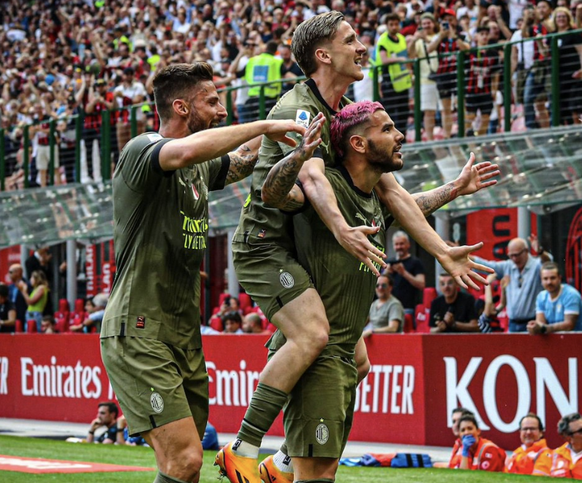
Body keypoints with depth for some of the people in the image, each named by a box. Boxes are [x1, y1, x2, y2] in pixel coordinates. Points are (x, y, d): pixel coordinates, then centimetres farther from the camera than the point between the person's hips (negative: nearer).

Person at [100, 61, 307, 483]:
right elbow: (188, 150, -34)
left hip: (185, 336, 9)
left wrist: (271, 136, 17)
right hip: (139, 334, -9)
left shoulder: (201, 168, 15)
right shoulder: (142, 151, -12)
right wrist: (264, 126, -24)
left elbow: (240, 161, 36)